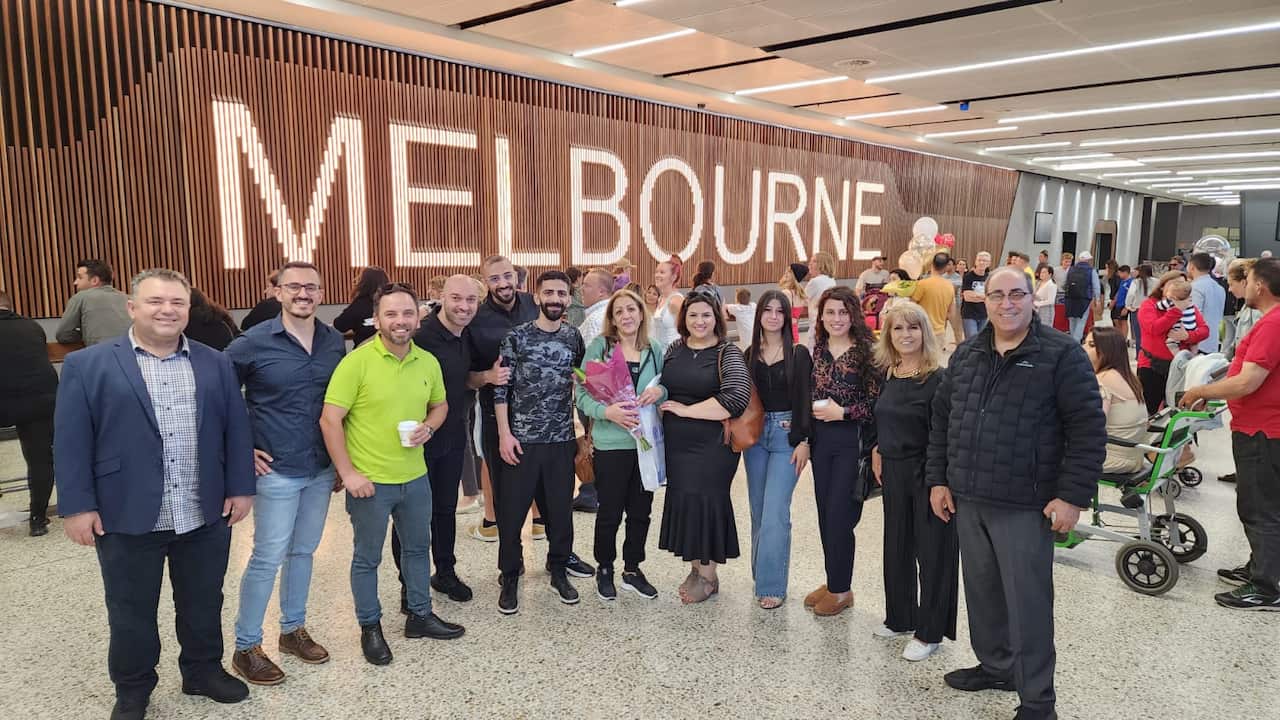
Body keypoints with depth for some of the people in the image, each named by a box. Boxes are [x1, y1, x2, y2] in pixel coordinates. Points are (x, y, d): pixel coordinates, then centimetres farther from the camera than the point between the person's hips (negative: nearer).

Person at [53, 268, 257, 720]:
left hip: (206, 515, 2)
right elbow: (71, 441, -4)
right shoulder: (87, 365, -3)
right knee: (131, 612, 13)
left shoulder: (216, 364, 5)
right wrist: (77, 505, -8)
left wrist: (241, 487, 1)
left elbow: (237, 429, 6)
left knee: (203, 604, 16)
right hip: (126, 517, -2)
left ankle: (204, 671, 36)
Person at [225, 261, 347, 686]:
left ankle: (293, 630, 33)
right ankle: (246, 647, 19)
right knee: (268, 559, 2)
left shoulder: (335, 342, 1)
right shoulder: (253, 342, -11)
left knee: (303, 552, 17)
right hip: (277, 471, -4)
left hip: (322, 470, 4)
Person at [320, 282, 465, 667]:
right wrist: (348, 473, -17)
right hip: (369, 481, -5)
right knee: (367, 558, 12)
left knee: (418, 548, 20)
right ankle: (370, 628, 30)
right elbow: (330, 419, -15)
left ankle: (420, 616, 39)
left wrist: (428, 427, -7)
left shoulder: (428, 362, -1)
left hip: (416, 477, 5)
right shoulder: (357, 361, -16)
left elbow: (440, 404, 15)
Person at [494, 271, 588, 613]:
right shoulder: (517, 336, -4)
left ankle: (558, 570, 29)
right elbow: (501, 387, -5)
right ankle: (510, 576, 21)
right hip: (522, 439, -2)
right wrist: (504, 433, -11)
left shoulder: (574, 337, 5)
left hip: (562, 439, 3)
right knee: (512, 510, 3)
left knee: (560, 508, 10)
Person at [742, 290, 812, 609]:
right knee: (758, 510, 12)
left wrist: (803, 441, -12)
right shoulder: (750, 354, 8)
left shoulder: (799, 354, -3)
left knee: (775, 511, -9)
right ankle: (761, 573, 26)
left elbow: (805, 400, -7)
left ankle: (772, 585, 0)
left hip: (787, 435, -4)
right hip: (755, 433, 4)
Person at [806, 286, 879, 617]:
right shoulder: (816, 350, 7)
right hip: (821, 439, 5)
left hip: (851, 440, -5)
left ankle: (841, 588, 15)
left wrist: (843, 412, -15)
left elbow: (876, 401, -10)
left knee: (839, 515, -2)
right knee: (825, 513, 11)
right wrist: (814, 408, -2)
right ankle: (833, 581, 26)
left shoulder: (865, 352, -9)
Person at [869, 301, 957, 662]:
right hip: (894, 472, 7)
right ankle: (899, 618, 34)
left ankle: (929, 632, 17)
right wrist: (876, 450, 7)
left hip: (927, 473, -7)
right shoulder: (888, 375, 6)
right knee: (896, 545, 18)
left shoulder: (938, 379, -15)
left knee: (933, 551, 4)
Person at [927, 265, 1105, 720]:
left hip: (1025, 507, -5)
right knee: (981, 591, 18)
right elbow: (942, 418, 15)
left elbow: (1088, 428, -10)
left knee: (1027, 602, 2)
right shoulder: (966, 355, 9)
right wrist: (938, 479, 10)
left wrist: (1073, 496, -15)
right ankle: (994, 666, 37)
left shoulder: (1061, 355, -8)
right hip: (966, 500, 6)